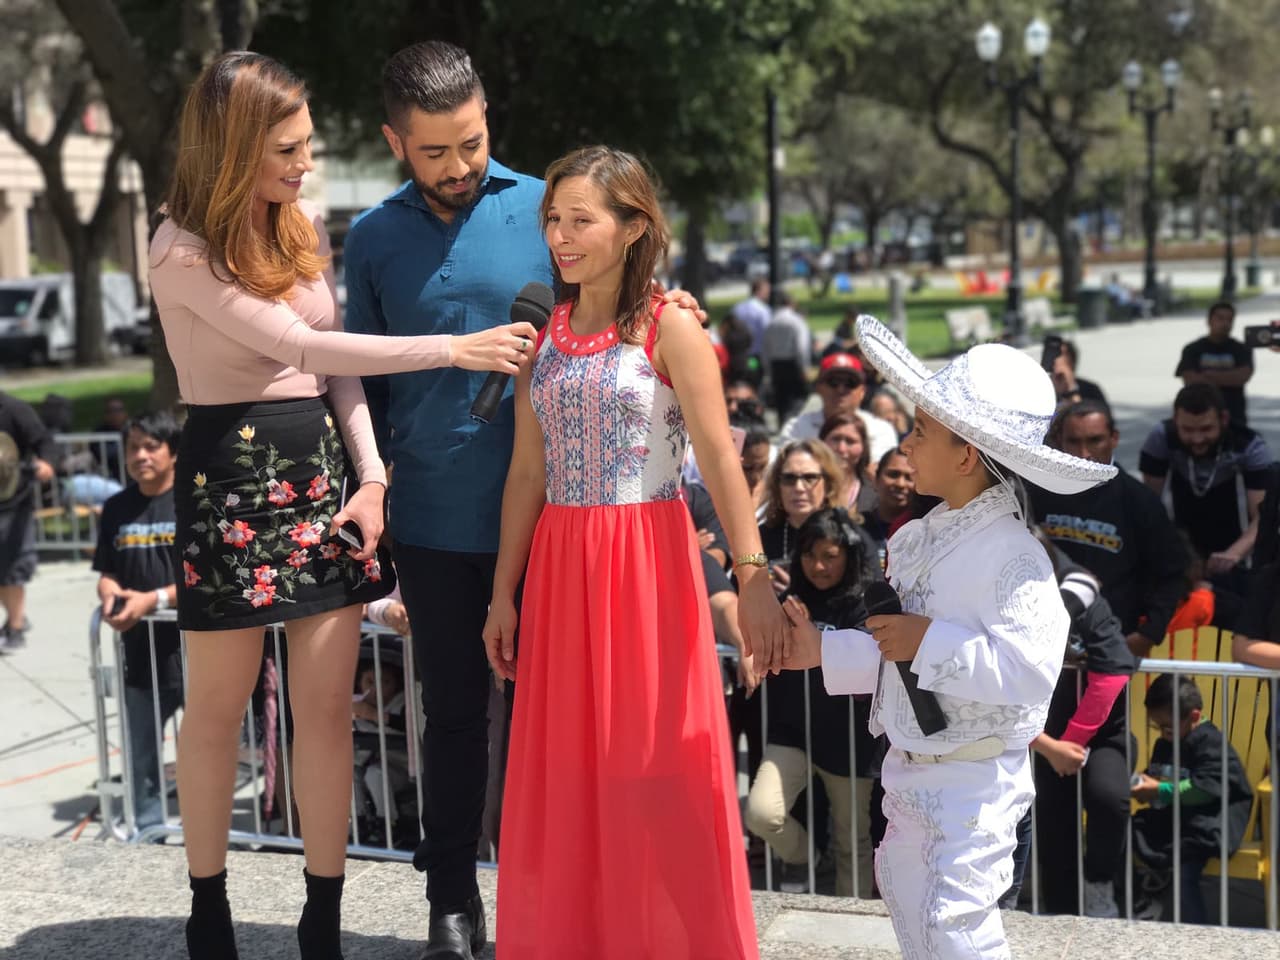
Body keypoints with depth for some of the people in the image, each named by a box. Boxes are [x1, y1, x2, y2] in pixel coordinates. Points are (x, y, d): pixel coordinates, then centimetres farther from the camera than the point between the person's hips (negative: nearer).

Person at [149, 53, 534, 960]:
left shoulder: (306, 230, 9)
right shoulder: (185, 252, -10)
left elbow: (336, 363, 11)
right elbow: (301, 346, -17)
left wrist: (370, 474, -2)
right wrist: (454, 348, -18)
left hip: (324, 468, 5)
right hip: (232, 475, -5)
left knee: (328, 706, 5)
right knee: (219, 706, 8)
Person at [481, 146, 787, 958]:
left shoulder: (668, 327, -6)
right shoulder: (543, 331, 9)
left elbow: (720, 459, -11)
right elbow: (528, 472, 11)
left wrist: (753, 578, -19)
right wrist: (504, 593, 10)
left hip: (649, 561, -4)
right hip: (560, 566, 5)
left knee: (656, 767, 1)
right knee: (565, 768, 9)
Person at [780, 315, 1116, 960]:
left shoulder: (1013, 555, -21)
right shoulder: (913, 540, 5)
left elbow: (1029, 670, -32)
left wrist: (930, 642, -27)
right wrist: (823, 650, 2)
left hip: (976, 778, -9)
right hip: (910, 764, 9)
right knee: (907, 904, 22)